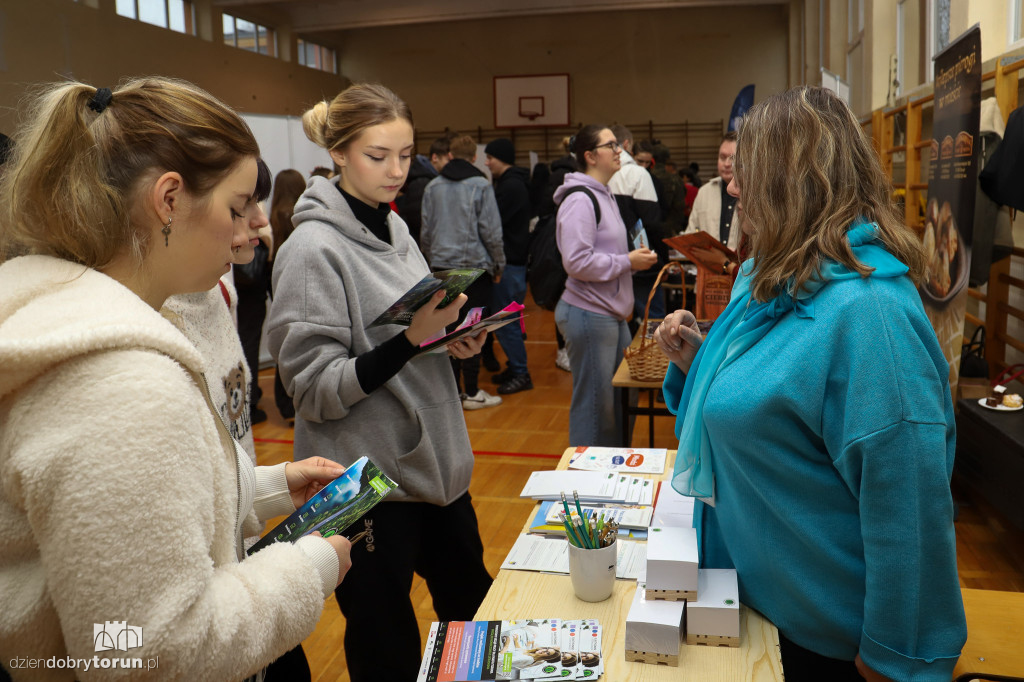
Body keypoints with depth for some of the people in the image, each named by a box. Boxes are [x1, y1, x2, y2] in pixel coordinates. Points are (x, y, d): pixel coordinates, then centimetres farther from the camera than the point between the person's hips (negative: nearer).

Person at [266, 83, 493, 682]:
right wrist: (412, 338, -27)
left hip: (436, 463, 7)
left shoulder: (395, 228, 7)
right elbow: (315, 390, -17)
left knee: (476, 613, 20)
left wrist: (454, 338, -1)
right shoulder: (313, 249, -15)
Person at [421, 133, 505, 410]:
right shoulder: (481, 185, -5)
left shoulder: (433, 187, 7)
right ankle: (471, 392, 5)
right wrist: (499, 264, 4)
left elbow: (426, 231, 10)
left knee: (449, 328, 10)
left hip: (442, 265, 4)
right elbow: (491, 231, -7)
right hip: (475, 264, -4)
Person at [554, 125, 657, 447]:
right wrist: (628, 262, -16)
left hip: (612, 314, 10)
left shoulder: (604, 195, 16)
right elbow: (577, 261, -24)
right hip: (589, 315, -10)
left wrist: (634, 257, 8)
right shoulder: (580, 200, -16)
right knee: (595, 403, 0)